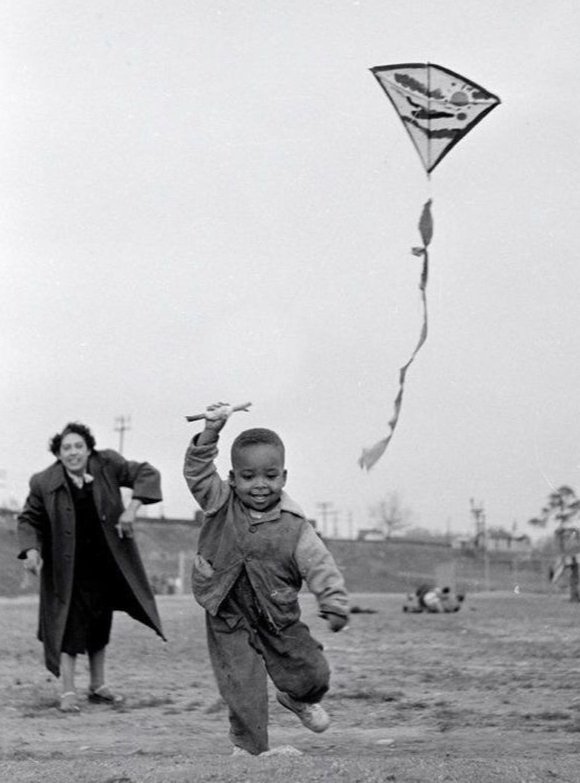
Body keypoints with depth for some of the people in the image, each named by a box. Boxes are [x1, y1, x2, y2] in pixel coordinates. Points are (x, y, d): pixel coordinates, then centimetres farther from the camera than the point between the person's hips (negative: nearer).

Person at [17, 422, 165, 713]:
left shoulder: (108, 465, -9)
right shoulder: (45, 483, -12)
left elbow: (147, 474, -4)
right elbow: (28, 520, 0)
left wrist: (132, 508, -17)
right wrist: (31, 551, -16)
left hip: (106, 565, 3)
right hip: (68, 568, -3)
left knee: (100, 624, 14)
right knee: (70, 626, -8)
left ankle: (98, 686, 27)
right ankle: (68, 692, 0)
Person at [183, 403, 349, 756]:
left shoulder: (294, 527, -12)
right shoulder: (221, 504, -6)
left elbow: (320, 565, -15)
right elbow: (197, 473, -12)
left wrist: (335, 603, -29)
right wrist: (211, 432, -23)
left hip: (279, 619, 1)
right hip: (229, 621, -1)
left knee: (313, 673, 7)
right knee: (244, 690, -7)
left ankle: (299, 699, 43)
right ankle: (249, 748, 11)